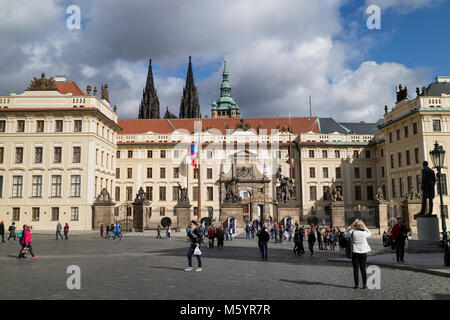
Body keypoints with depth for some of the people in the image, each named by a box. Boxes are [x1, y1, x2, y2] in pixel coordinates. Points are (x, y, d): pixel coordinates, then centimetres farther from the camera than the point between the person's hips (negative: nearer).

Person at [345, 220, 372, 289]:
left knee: (356, 269, 5)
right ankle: (364, 284, 12)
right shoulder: (364, 233, -6)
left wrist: (351, 226, 7)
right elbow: (370, 233, 17)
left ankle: (356, 285, 7)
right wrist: (364, 227, 15)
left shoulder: (353, 233, -8)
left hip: (355, 253, -1)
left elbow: (346, 233, 13)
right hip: (363, 252, 1)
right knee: (363, 269, 9)